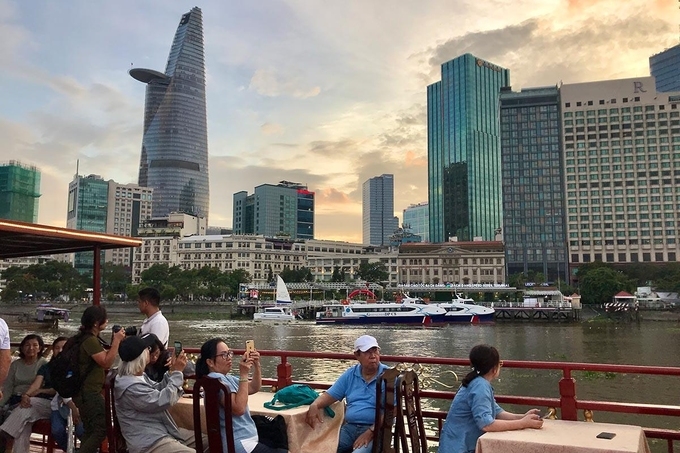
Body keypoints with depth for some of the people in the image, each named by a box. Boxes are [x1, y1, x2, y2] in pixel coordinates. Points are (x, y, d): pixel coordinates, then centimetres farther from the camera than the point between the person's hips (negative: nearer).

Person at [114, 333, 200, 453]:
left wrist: (172, 371, 5)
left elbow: (157, 391, 20)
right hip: (149, 443, -10)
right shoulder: (130, 387, -24)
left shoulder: (138, 375, 7)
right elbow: (163, 400, -21)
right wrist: (177, 372, -11)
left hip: (164, 431, 10)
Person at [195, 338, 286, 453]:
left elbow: (254, 388, 16)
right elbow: (239, 408, -25)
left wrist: (256, 365, 1)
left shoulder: (227, 378, 12)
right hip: (238, 443, -10)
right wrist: (243, 374, -25)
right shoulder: (215, 379, -18)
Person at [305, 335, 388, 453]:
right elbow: (330, 395, 13)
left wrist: (370, 432, -20)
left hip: (376, 430, -4)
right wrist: (314, 405, -8)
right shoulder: (350, 374, 12)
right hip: (349, 427, 4)